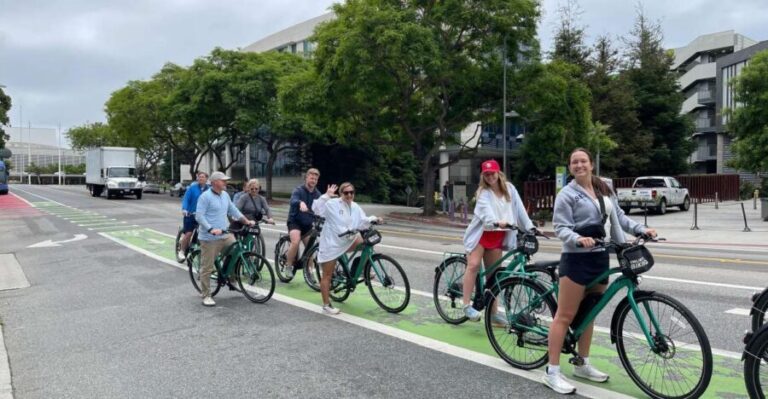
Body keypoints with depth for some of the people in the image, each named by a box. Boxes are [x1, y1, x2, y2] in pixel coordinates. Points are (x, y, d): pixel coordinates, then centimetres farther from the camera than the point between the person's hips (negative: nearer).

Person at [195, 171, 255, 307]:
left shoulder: (225, 195, 12)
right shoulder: (205, 197, -11)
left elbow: (233, 210, 18)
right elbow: (199, 216, -15)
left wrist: (246, 221, 8)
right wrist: (211, 229, -26)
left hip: (225, 235, 7)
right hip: (209, 238, -7)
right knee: (207, 268, 0)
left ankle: (232, 282, 22)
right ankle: (206, 296, 12)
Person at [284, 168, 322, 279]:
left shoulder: (317, 194, 3)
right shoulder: (298, 190, -13)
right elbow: (293, 201, -34)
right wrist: (300, 203, -57)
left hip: (308, 224, 5)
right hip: (295, 221, -5)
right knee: (295, 242, -26)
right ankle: (288, 267, -8)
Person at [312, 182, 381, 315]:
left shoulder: (355, 207, 5)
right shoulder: (332, 204, -15)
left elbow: (363, 222, 6)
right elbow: (316, 209, -26)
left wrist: (374, 219, -10)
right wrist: (326, 195, -31)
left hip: (347, 242, 6)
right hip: (331, 243, -6)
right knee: (327, 275, 0)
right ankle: (326, 305, 11)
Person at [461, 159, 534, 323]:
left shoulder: (509, 189, 1)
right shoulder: (483, 192, -11)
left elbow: (519, 208, -3)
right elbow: (486, 211, -30)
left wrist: (529, 227, -12)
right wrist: (497, 222, -49)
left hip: (498, 236, 4)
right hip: (481, 233, -3)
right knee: (473, 265, -20)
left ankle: (492, 311, 15)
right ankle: (466, 305, -15)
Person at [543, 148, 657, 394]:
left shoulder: (605, 189, 12)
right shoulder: (567, 194, -8)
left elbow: (619, 217, 14)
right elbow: (561, 227, -15)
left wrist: (641, 230, 0)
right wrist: (578, 239, -33)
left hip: (601, 258, 7)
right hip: (576, 259, -6)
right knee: (565, 316, -5)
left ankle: (582, 365, 30)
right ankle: (552, 372, 1)